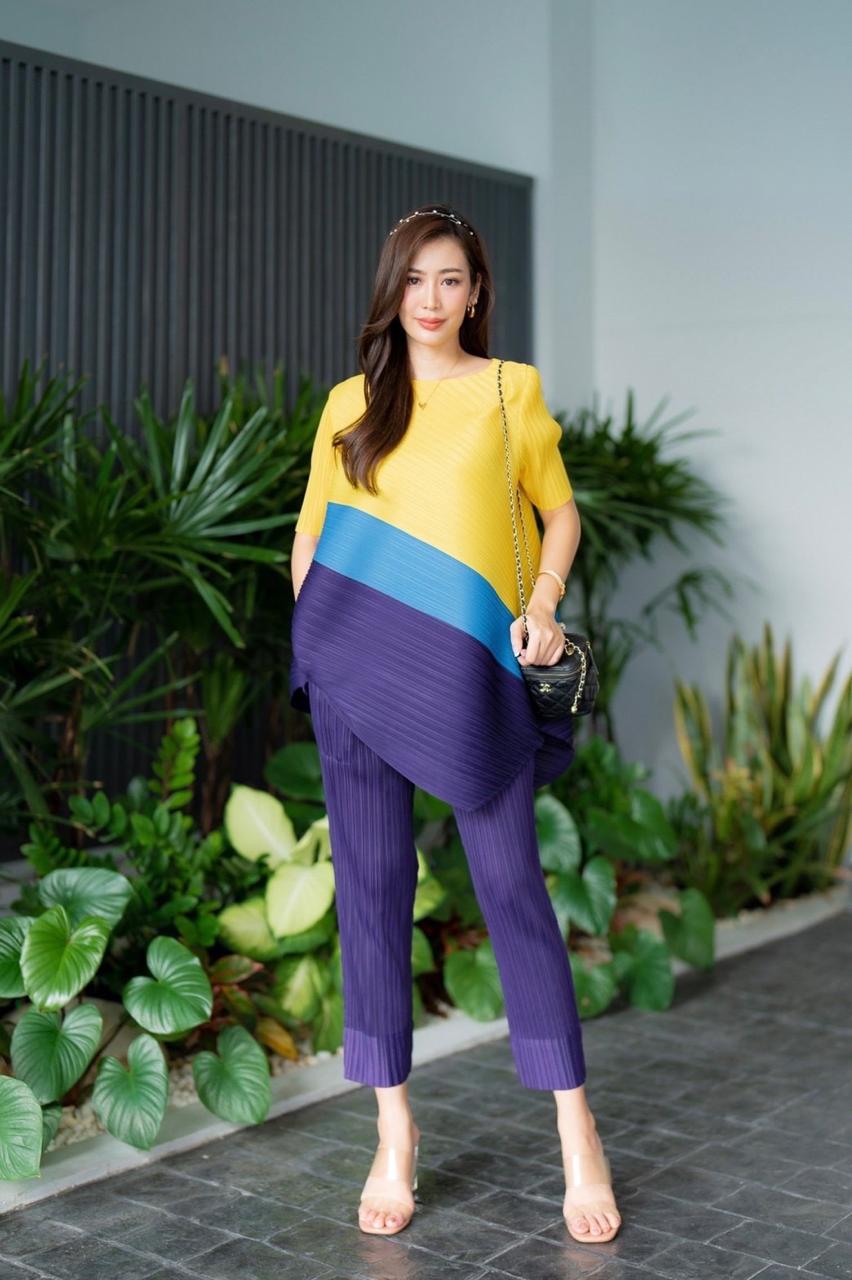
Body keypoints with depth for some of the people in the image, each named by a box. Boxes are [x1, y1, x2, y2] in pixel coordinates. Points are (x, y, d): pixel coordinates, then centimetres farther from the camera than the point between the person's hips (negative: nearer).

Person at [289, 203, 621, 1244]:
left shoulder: (512, 389, 9)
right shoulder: (351, 403, 13)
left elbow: (559, 513, 13)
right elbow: (310, 532, 16)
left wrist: (543, 606, -3)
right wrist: (310, 643, 6)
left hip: (467, 662, -2)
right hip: (353, 654, 2)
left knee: (510, 884, -3)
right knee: (371, 883, 2)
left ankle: (576, 1135, 6)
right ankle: (395, 1129, 13)